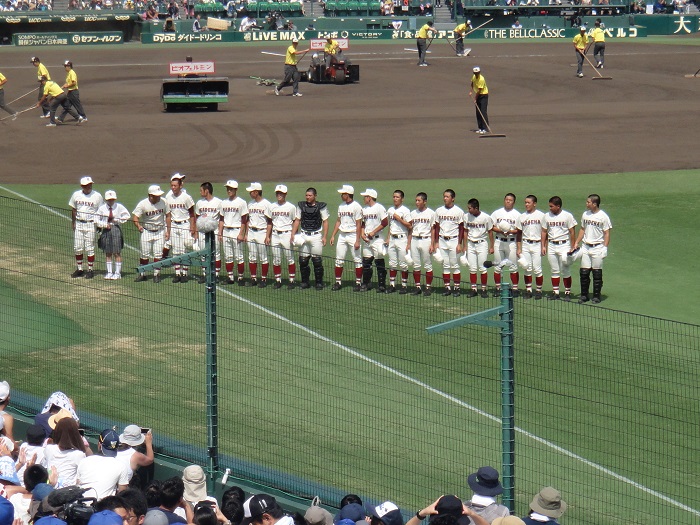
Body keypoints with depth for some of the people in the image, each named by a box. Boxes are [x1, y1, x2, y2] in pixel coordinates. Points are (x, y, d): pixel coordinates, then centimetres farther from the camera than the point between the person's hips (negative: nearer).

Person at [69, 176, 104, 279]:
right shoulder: (76, 195, 4)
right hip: (78, 224, 4)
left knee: (89, 248, -3)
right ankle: (79, 269, 17)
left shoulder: (97, 196, -5)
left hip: (90, 224, -4)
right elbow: (73, 210, 14)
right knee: (77, 248, 6)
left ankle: (91, 270, 6)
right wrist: (73, 222, 8)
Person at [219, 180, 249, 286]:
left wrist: (241, 234, -13)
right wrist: (220, 233, 10)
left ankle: (240, 277, 2)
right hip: (226, 232, 5)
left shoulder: (241, 202, -4)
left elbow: (244, 220, -6)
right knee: (227, 256, 6)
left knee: (239, 256, -4)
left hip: (236, 231, -5)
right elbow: (222, 219, 16)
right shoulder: (224, 202, 12)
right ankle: (230, 277, 12)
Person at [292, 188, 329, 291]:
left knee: (317, 260, -4)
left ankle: (319, 282, 7)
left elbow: (325, 222, 1)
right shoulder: (301, 205, 7)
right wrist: (293, 234, 4)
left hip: (316, 236, -3)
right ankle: (305, 282, 14)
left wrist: (324, 237, -5)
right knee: (303, 260, 2)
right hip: (303, 235, 3)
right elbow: (297, 220, 13)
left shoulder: (321, 206, -2)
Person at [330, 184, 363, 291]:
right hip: (342, 235, 7)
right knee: (339, 259, 5)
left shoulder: (356, 207, -10)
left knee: (357, 260, -2)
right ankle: (338, 282, 10)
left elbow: (358, 224, -12)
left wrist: (357, 240, -16)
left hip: (353, 235, -7)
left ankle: (358, 283, 4)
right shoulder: (341, 206, 11)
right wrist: (333, 235, 11)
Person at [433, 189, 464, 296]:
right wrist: (436, 243, 6)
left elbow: (461, 228, -2)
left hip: (454, 240, -4)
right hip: (442, 241, 4)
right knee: (445, 265, 5)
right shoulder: (439, 211, 8)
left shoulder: (458, 211, -3)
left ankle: (456, 288, 2)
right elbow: (436, 227, 12)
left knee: (455, 265, -2)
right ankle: (447, 287, 10)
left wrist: (459, 244, -8)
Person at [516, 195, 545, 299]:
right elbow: (519, 233, 12)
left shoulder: (541, 216, -1)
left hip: (537, 244, -3)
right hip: (525, 244, 3)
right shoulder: (522, 217, 9)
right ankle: (528, 290, 12)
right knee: (527, 269, 5)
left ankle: (539, 290, 5)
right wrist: (519, 248, 7)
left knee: (537, 269, -4)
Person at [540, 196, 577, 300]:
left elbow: (572, 232, -2)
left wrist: (572, 247, -6)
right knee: (554, 271, 7)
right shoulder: (547, 216, 6)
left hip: (564, 245, -4)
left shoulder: (567, 216, -5)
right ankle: (555, 292, 13)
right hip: (551, 246, 4)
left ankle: (567, 292, 5)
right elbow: (544, 232, 12)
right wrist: (543, 246, 6)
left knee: (565, 271, -2)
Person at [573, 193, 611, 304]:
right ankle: (584, 295, 12)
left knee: (597, 273, 2)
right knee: (584, 272, 2)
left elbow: (606, 233, -7)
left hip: (597, 248, -5)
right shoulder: (585, 214, 8)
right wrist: (576, 243, 12)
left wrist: (605, 248, -13)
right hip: (585, 247, 5)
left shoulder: (603, 216, -8)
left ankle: (596, 296, 10)